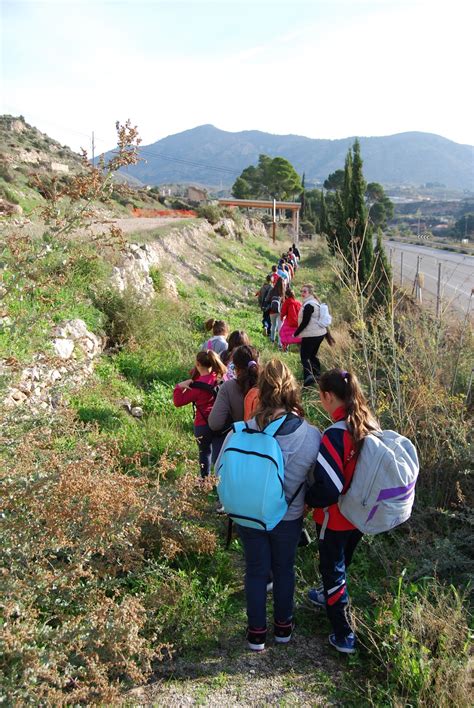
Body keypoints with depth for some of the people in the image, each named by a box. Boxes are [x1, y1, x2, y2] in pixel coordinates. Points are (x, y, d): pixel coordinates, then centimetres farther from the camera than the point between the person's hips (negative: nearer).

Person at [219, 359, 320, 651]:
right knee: (284, 569, 24)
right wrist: (307, 502, 8)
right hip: (289, 517, 0)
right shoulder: (312, 436, -24)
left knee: (256, 570, 21)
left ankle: (257, 633, 37)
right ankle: (283, 627, 43)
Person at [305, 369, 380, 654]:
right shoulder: (371, 425, -6)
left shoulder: (336, 434, -30)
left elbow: (328, 488, -31)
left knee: (333, 569, 12)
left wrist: (308, 498, -12)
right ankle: (329, 595, 53)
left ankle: (344, 635, 21)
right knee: (342, 561, 29)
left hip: (336, 518, -7)